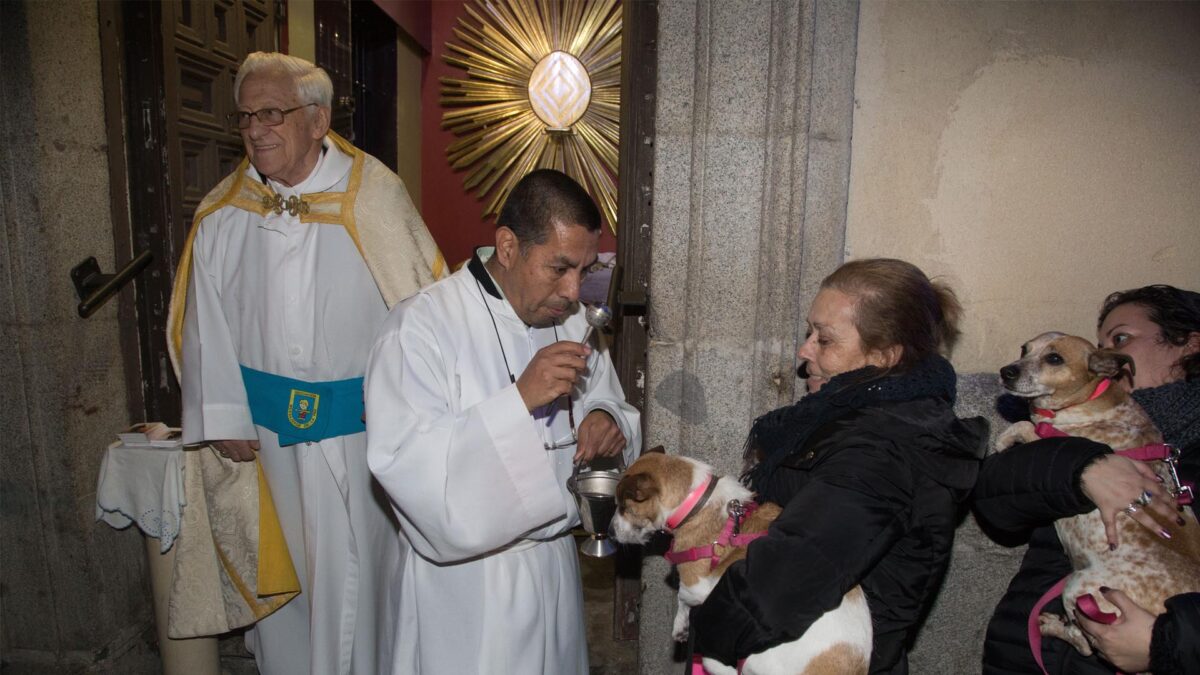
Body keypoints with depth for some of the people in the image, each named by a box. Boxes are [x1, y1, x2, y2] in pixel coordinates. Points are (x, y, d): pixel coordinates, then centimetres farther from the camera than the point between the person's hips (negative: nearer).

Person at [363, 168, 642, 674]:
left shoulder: (570, 320, 2)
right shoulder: (420, 326, -19)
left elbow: (609, 403, 11)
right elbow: (404, 466, -27)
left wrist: (607, 423, -13)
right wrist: (519, 399, -34)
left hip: (556, 563, 6)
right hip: (466, 580, -6)